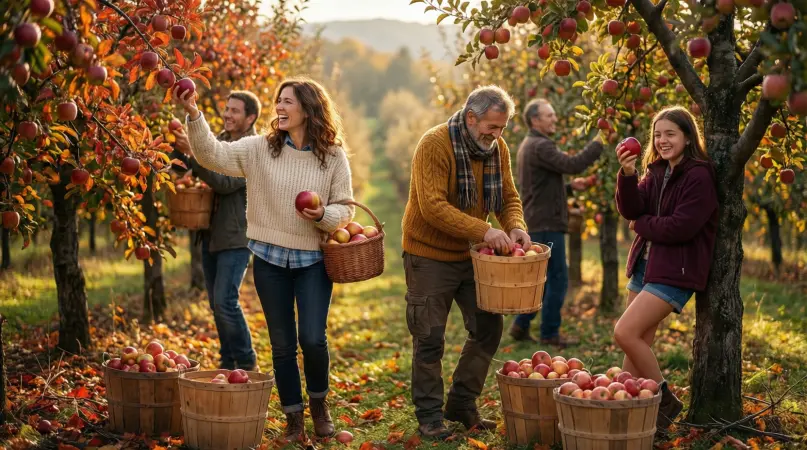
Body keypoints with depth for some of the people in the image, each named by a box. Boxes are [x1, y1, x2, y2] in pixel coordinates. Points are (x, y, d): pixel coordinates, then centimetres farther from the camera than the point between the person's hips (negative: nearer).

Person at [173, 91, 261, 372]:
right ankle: (228, 363, 23)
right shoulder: (219, 141, 11)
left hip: (236, 237, -8)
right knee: (216, 303, 12)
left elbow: (226, 183, -23)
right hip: (211, 235, 8)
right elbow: (190, 171, 16)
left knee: (225, 301, -14)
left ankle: (247, 364, 1)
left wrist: (193, 152, -29)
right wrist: (178, 149, -4)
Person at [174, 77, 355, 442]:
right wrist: (194, 115, -23)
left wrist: (323, 216, -21)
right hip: (269, 260, 1)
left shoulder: (333, 157, -4)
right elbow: (213, 154, -10)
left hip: (313, 261, -1)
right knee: (282, 344, 8)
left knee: (312, 339, -8)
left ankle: (318, 401, 21)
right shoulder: (259, 149, -2)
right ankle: (293, 416, 23)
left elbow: (345, 209, 0)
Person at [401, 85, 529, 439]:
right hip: (429, 255, -6)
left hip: (471, 255, 7)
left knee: (489, 327, 7)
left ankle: (462, 404, 22)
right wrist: (483, 231, -35)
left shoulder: (497, 148, 0)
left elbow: (509, 198, 6)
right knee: (430, 339, 0)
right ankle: (429, 415, 14)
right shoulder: (434, 144, -21)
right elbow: (433, 207, -29)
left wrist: (515, 226, -17)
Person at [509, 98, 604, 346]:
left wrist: (570, 186, 14)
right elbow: (573, 164, -28)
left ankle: (521, 326, 18)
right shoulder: (540, 146, -16)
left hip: (537, 223, 10)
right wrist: (598, 144, -18)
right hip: (546, 224, -10)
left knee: (545, 278, 16)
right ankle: (550, 333, 4)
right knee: (558, 279, -3)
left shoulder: (529, 145, 18)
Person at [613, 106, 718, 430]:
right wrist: (627, 174, -16)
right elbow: (631, 210, 0)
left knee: (625, 332, -16)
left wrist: (641, 224, -5)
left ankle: (665, 401, 0)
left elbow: (681, 227, -21)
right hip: (644, 264, 8)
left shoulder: (699, 176, -14)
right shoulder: (656, 172, 10)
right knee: (638, 343, 9)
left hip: (675, 271, -8)